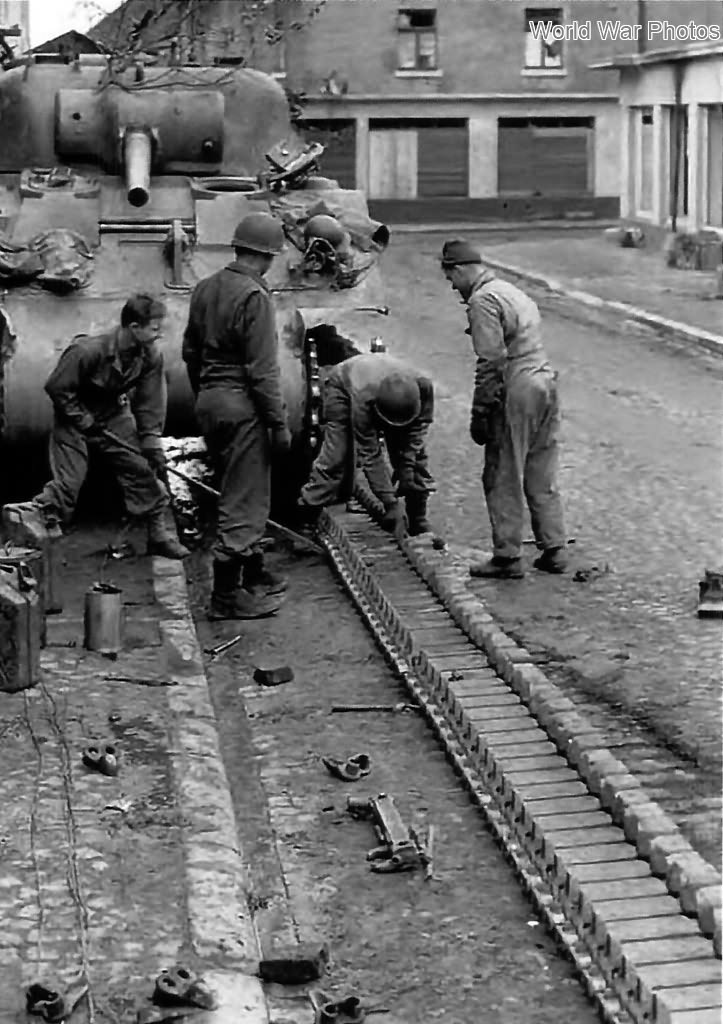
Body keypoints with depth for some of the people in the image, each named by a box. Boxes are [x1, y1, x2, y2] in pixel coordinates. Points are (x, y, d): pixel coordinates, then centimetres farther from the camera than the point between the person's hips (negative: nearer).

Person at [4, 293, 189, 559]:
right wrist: (85, 421, -18)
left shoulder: (151, 356, -15)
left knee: (143, 471, -1)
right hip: (75, 417, -5)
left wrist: (154, 450, -9)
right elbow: (56, 387, -22)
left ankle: (160, 535, 10)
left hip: (115, 415, 5)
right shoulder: (89, 350, -32)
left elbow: (150, 406, -7)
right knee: (67, 483, -10)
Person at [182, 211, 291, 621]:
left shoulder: (206, 288, 9)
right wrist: (280, 424, -15)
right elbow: (262, 371, -19)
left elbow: (191, 352, 18)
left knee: (247, 494, 21)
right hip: (242, 404, -9)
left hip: (209, 400, 9)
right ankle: (227, 595, 2)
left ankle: (254, 573, 34)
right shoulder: (254, 296, -17)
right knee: (244, 499, -2)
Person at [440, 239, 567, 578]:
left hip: (515, 391, -9)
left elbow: (492, 361, -17)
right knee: (542, 478, 14)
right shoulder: (514, 292, 19)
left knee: (503, 480, 0)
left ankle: (507, 557, 4)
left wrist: (480, 411, -13)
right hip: (546, 383, 9)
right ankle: (553, 550, 17)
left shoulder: (482, 300, -10)